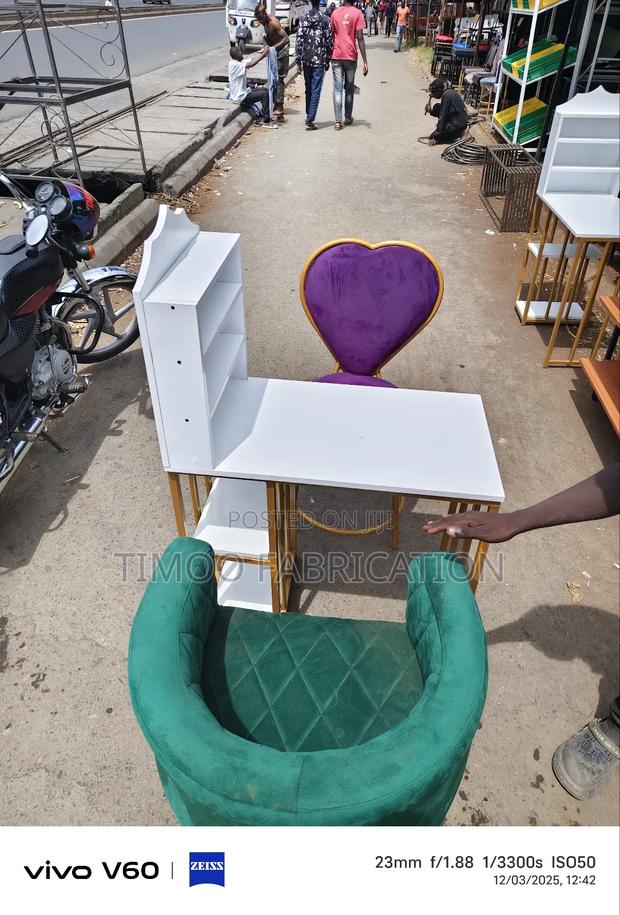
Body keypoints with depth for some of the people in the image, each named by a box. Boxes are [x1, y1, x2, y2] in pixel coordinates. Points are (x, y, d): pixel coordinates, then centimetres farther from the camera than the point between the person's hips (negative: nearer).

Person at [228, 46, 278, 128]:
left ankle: (266, 116, 19)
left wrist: (263, 52, -7)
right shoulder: (234, 65, -21)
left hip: (244, 92, 10)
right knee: (266, 94, -16)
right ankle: (266, 121, -11)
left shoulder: (239, 62, 8)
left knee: (266, 90, 15)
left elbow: (252, 59, 7)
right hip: (241, 97, -10)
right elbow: (252, 64, -30)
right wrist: (264, 53, -23)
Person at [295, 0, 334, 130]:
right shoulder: (325, 20, -5)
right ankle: (310, 120, -9)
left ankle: (309, 116, 27)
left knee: (308, 89, 17)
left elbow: (299, 41, -2)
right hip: (319, 61, -3)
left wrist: (298, 62, 1)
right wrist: (327, 61, 7)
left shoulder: (303, 19, 1)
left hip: (306, 60, 3)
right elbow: (329, 42, -3)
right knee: (315, 91, -1)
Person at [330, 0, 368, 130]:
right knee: (349, 87, 15)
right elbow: (360, 38, -11)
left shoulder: (335, 13, 4)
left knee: (337, 88, 0)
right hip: (351, 56, -1)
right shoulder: (358, 13, -4)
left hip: (336, 56, 1)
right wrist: (365, 62, -12)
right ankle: (348, 117, 23)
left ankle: (338, 121, -10)